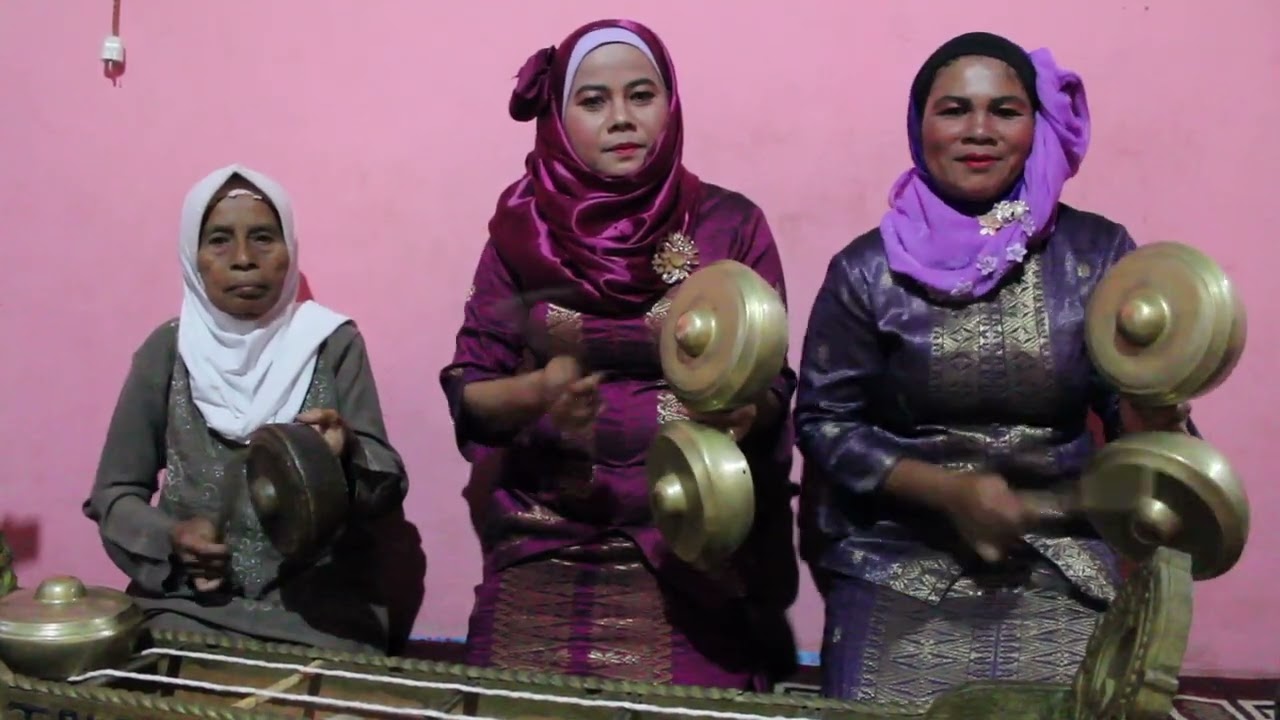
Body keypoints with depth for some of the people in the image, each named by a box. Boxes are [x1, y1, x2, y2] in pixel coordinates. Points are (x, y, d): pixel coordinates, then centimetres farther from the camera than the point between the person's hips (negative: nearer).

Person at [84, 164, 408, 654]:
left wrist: (347, 453, -24)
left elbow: (389, 486, -3)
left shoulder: (333, 343, -1)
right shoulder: (167, 350, 2)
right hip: (191, 600, 1)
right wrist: (168, 538, -11)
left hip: (320, 603, -1)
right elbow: (114, 492, 9)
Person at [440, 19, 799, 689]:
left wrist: (746, 409, -21)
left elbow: (773, 384, 0)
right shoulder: (523, 230, 2)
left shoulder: (729, 224, -1)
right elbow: (467, 394, 2)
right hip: (546, 546, 1)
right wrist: (537, 391, -18)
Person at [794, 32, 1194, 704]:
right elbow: (823, 422, -3)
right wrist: (951, 492, -15)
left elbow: (1128, 414, 2)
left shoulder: (1098, 253, -2)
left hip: (1063, 585, 1)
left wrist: (1149, 418, -22)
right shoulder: (868, 268, -5)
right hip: (897, 583, -1)